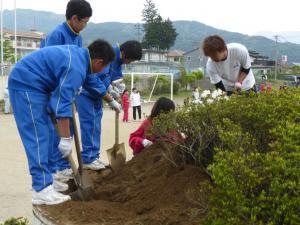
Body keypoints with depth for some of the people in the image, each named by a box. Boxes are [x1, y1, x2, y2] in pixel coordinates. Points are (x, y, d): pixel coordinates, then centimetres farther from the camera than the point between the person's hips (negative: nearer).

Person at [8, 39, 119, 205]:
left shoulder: (81, 55, 8)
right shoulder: (75, 67, -23)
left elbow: (92, 82, 26)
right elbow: (63, 104, -28)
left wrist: (111, 101, 39)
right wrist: (66, 138, -27)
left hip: (33, 85, 11)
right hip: (26, 85, -11)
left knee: (42, 135, 11)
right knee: (37, 136, -13)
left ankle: (44, 179, 16)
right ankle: (42, 190, -15)